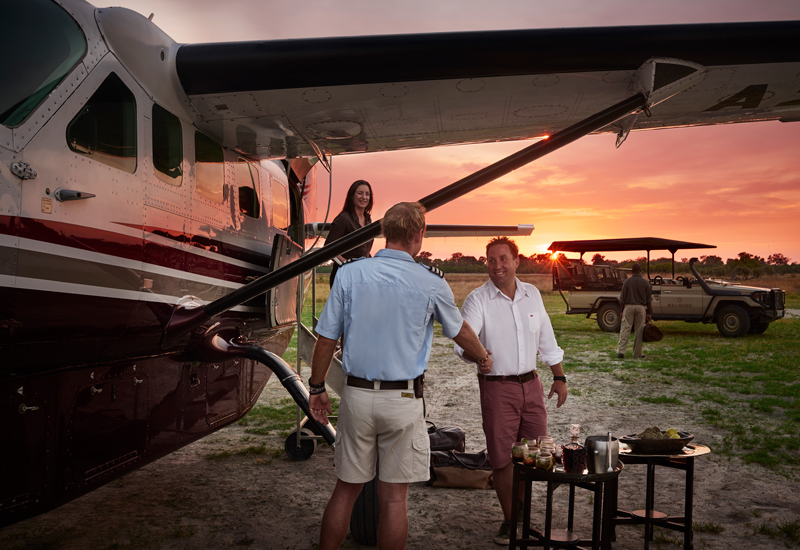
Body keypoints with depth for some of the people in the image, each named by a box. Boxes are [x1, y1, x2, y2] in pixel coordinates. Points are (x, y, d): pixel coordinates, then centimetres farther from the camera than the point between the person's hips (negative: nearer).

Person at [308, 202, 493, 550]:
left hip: (357, 394, 2)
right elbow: (459, 330, 13)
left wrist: (317, 387, 13)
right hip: (403, 400, -2)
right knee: (394, 497, 9)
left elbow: (326, 338, 0)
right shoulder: (431, 283, -5)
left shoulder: (349, 274, -3)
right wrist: (483, 357, 32)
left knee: (346, 489, 15)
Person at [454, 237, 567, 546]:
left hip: (531, 384, 5)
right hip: (497, 388, -4)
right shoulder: (478, 300, -8)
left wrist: (559, 377, 15)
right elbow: (463, 342, -21)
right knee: (502, 457, 2)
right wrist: (474, 354, -42)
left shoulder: (532, 295, 7)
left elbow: (547, 340, 15)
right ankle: (510, 519, 22)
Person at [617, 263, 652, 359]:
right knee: (639, 331, 6)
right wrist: (649, 313, 7)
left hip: (629, 307, -1)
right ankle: (637, 354, 10)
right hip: (641, 308, 1)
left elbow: (622, 298, 0)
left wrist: (621, 311, 5)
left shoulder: (627, 281, 0)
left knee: (625, 329, 0)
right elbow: (649, 299, 3)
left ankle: (621, 351, -10)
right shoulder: (645, 282, 2)